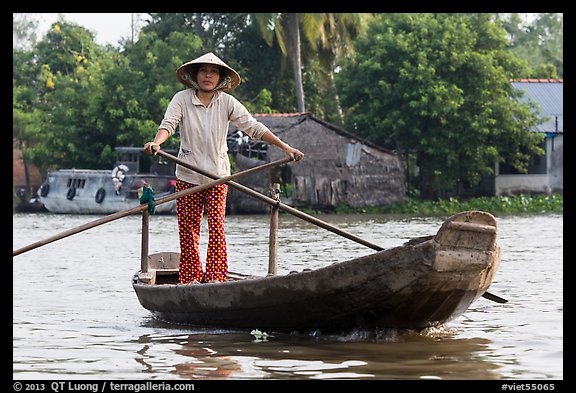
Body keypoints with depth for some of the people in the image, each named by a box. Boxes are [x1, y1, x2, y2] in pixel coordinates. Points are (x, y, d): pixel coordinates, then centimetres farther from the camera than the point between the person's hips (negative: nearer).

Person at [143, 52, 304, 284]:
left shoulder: (227, 102, -1)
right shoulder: (182, 99, -4)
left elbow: (252, 127, -3)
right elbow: (169, 123, -17)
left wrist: (285, 147, -10)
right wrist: (156, 143, -39)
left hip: (218, 175, 0)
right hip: (188, 175, 0)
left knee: (216, 226, -9)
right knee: (188, 228, 3)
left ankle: (216, 276, -8)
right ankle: (191, 276, 11)